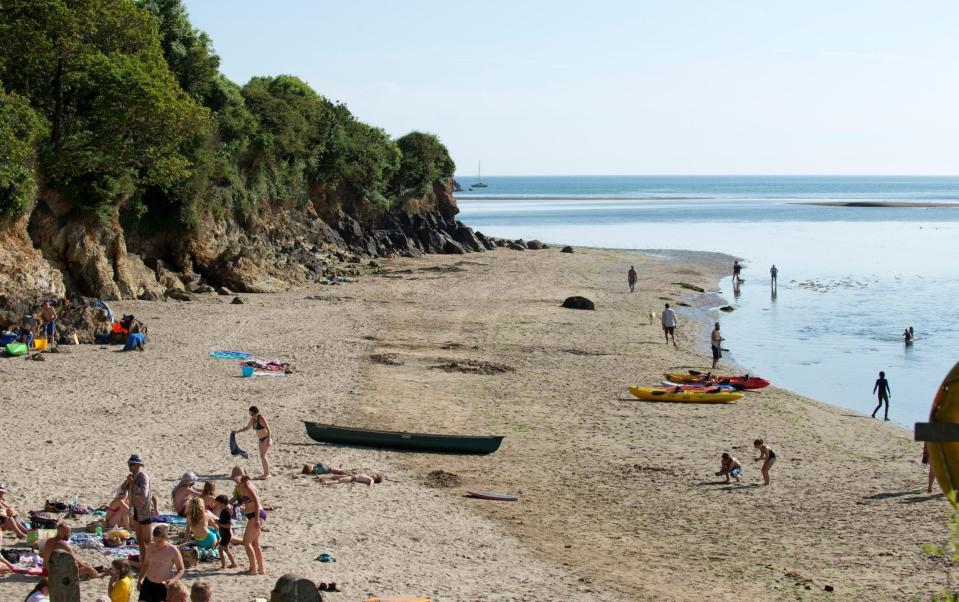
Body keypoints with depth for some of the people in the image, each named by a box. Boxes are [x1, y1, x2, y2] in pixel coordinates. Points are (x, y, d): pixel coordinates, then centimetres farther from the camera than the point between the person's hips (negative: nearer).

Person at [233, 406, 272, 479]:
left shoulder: (261, 418, -22)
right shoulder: (252, 419, 3)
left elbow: (268, 429, -27)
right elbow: (247, 428, 16)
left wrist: (269, 440, -37)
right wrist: (237, 431, 5)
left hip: (267, 438, -9)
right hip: (261, 439, 9)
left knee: (263, 456, -16)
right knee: (262, 457, 10)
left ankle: (267, 474, -9)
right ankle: (265, 473, 20)